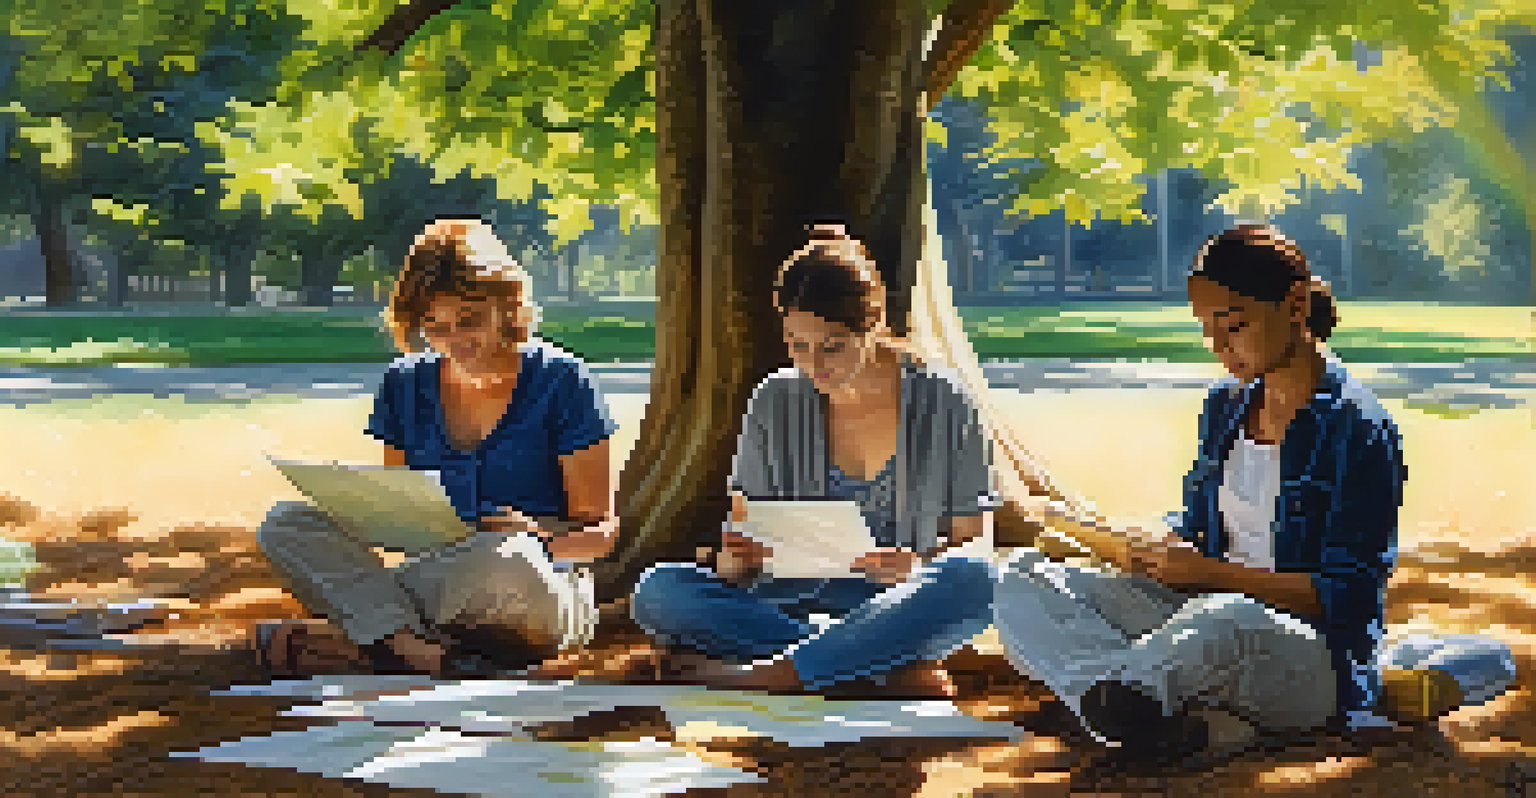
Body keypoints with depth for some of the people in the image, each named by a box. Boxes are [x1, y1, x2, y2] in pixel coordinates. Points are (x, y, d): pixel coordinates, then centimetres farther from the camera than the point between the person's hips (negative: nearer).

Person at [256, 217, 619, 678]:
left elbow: (600, 533, -2)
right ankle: (407, 642, -36)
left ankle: (358, 626, -24)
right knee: (286, 524, -16)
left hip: (545, 604, -4)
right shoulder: (405, 386, 11)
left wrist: (542, 535, -24)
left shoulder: (558, 382, -2)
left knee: (505, 555, -41)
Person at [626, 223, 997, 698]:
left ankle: (761, 675, -30)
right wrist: (734, 557, -17)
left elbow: (974, 540, 0)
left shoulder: (942, 405, -1)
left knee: (970, 578, -35)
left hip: (898, 615, -2)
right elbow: (743, 524, 7)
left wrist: (917, 565, -22)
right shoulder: (775, 404, 6)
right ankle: (893, 672, -29)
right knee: (658, 591, -23)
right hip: (797, 605, 3)